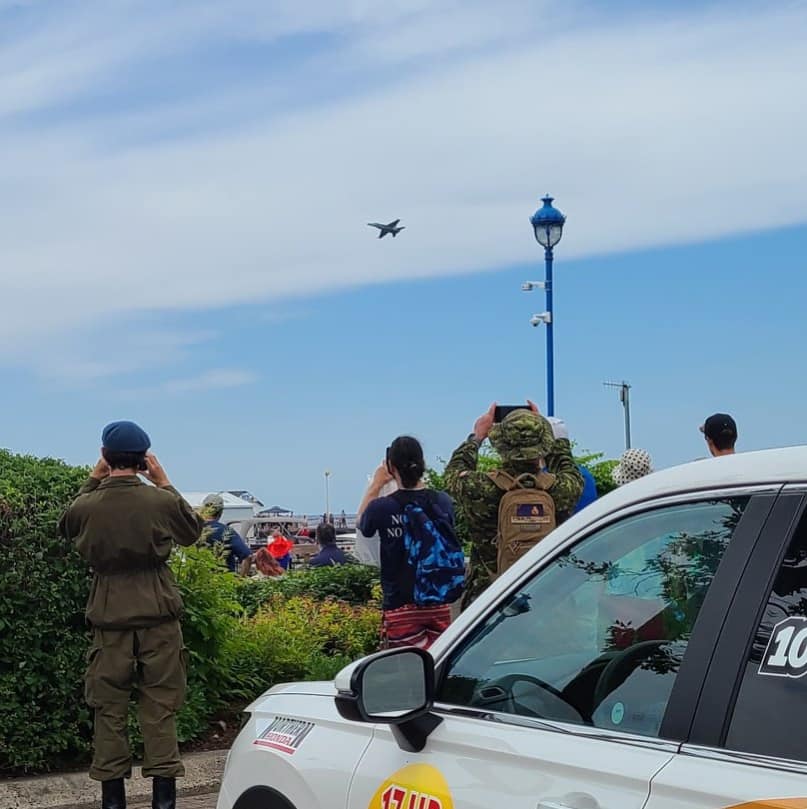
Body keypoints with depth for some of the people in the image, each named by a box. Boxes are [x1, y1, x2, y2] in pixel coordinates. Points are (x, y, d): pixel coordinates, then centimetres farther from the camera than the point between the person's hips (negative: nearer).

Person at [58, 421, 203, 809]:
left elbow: (66, 527, 16)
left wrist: (92, 481, 13)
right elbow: (193, 531, 9)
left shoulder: (87, 505, -9)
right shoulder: (161, 501, -12)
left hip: (109, 619, 1)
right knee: (160, 707, 7)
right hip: (158, 617, 0)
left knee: (109, 708, 10)